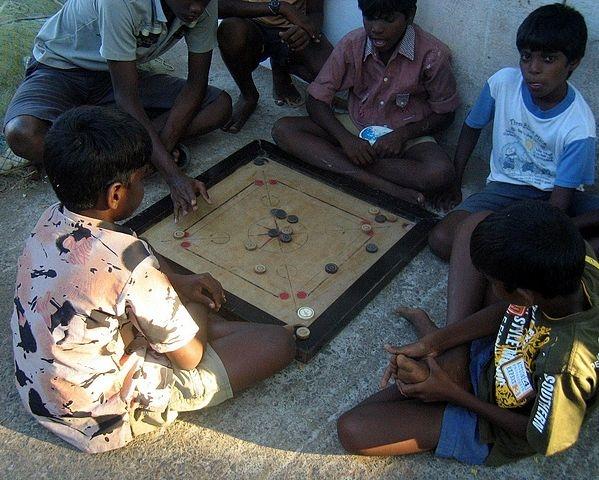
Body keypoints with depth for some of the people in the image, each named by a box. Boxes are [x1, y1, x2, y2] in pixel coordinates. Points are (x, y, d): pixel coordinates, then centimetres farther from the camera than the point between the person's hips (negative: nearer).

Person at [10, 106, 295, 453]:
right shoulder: (129, 261, -33)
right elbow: (189, 356, -19)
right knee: (279, 343, -11)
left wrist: (179, 282, 3)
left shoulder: (51, 222, -9)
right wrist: (198, 309, 2)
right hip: (102, 417, -8)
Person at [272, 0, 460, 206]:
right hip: (356, 127, 3)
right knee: (283, 129, -20)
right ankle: (384, 187, -32)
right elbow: (316, 100, -7)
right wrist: (346, 139, -23)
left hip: (407, 136, -2)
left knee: (440, 174, -35)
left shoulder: (432, 55, -17)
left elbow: (444, 114, -4)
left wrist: (403, 134, -21)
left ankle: (336, 160, -24)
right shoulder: (351, 45, -12)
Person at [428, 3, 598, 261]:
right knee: (442, 240, -25)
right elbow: (472, 127, 8)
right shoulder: (503, 82, -11)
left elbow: (560, 201, -16)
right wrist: (454, 181, 10)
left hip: (551, 193, -1)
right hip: (505, 187, 2)